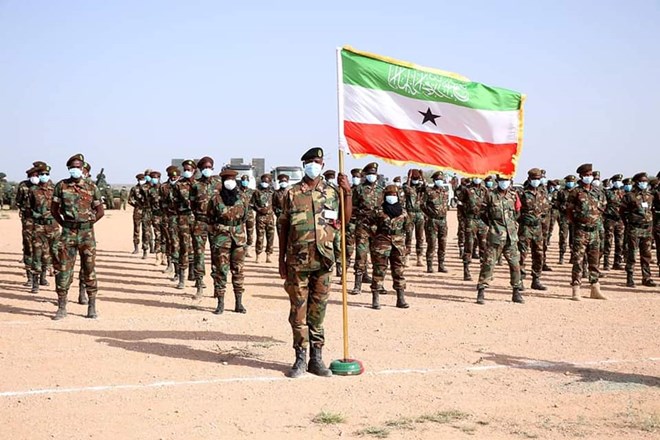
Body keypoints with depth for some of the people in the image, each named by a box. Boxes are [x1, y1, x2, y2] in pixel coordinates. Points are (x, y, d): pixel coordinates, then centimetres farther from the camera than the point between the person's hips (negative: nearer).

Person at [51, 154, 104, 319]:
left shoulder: (91, 187, 2)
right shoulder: (61, 186, 3)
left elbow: (100, 211, 8)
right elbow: (54, 208, 10)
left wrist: (88, 224, 3)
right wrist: (63, 224, 5)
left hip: (86, 232, -1)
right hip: (67, 232, 1)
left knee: (89, 269, 3)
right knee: (63, 268, 0)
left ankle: (92, 307, 11)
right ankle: (62, 307, 7)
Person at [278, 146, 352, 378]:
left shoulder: (332, 192, 7)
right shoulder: (292, 193, 3)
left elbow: (345, 219, 9)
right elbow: (284, 228, 6)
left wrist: (348, 192, -2)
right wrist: (281, 260, 3)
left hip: (323, 260, 1)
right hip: (297, 261, -1)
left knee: (318, 310, 7)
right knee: (298, 309, 3)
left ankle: (316, 358, 15)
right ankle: (300, 358, 11)